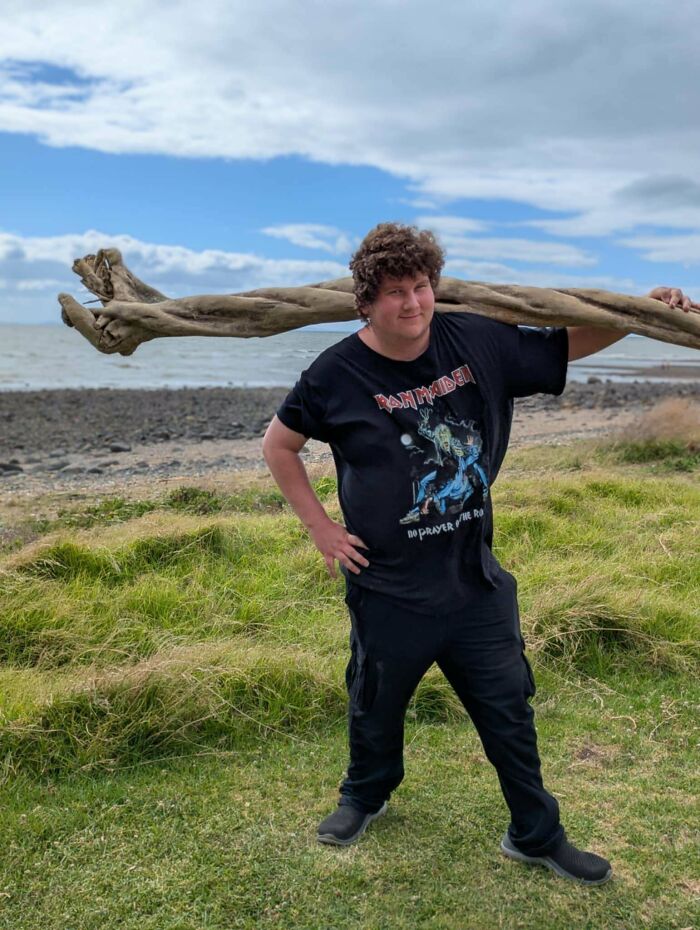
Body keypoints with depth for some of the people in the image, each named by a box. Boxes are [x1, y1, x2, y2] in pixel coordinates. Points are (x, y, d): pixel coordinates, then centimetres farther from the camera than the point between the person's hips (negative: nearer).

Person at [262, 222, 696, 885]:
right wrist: (320, 526, -4)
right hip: (389, 588, -2)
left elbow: (569, 345, 9)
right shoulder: (338, 373, -13)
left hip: (477, 581, 3)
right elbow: (277, 445, 0)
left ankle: (536, 835, 37)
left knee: (508, 709, 15)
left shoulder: (480, 342, -6)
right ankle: (365, 796, 51)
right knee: (376, 706, 20)